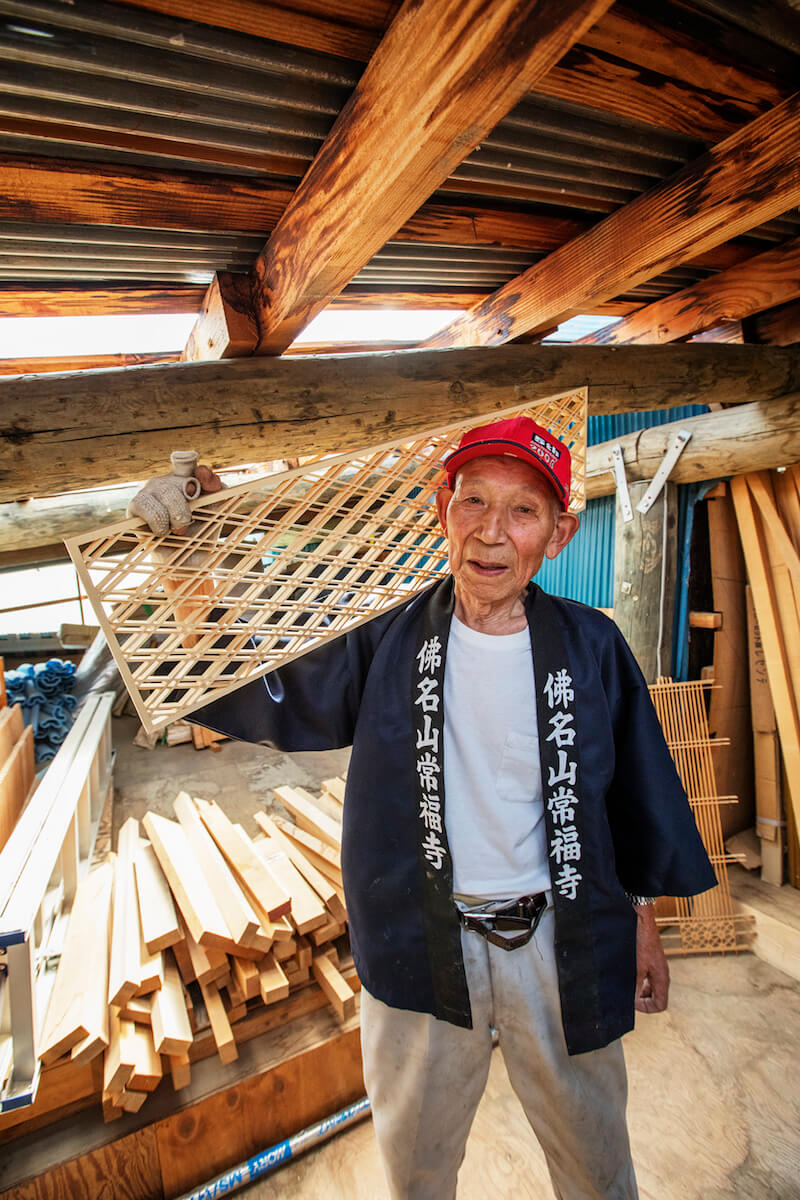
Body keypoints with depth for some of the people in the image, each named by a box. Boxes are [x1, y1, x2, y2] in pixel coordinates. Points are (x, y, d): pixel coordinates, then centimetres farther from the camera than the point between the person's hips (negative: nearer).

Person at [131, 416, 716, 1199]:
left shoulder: (591, 646, -9)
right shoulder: (387, 638, -11)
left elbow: (637, 794, 2)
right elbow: (258, 702, -9)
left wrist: (642, 922, 6)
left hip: (558, 946, 0)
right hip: (420, 947, 1)